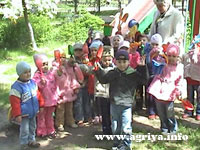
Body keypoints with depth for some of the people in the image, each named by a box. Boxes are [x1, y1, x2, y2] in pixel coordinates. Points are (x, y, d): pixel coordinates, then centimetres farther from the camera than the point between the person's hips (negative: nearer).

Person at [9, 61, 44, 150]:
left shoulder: (33, 83, -1)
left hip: (33, 112, 7)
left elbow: (38, 94, 11)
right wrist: (17, 115, -19)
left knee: (32, 127, 21)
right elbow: (15, 102, -20)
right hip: (24, 113, -7)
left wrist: (41, 105, 13)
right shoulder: (16, 87, -22)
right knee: (24, 130, 3)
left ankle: (31, 140, 39)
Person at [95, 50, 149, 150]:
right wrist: (98, 70, 2)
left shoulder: (133, 74, -6)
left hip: (126, 105, -3)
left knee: (126, 127, 0)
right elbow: (103, 79, 13)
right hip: (114, 104, 3)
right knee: (115, 126, 15)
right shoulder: (112, 73, 3)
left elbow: (144, 80, -8)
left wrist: (143, 67, -17)